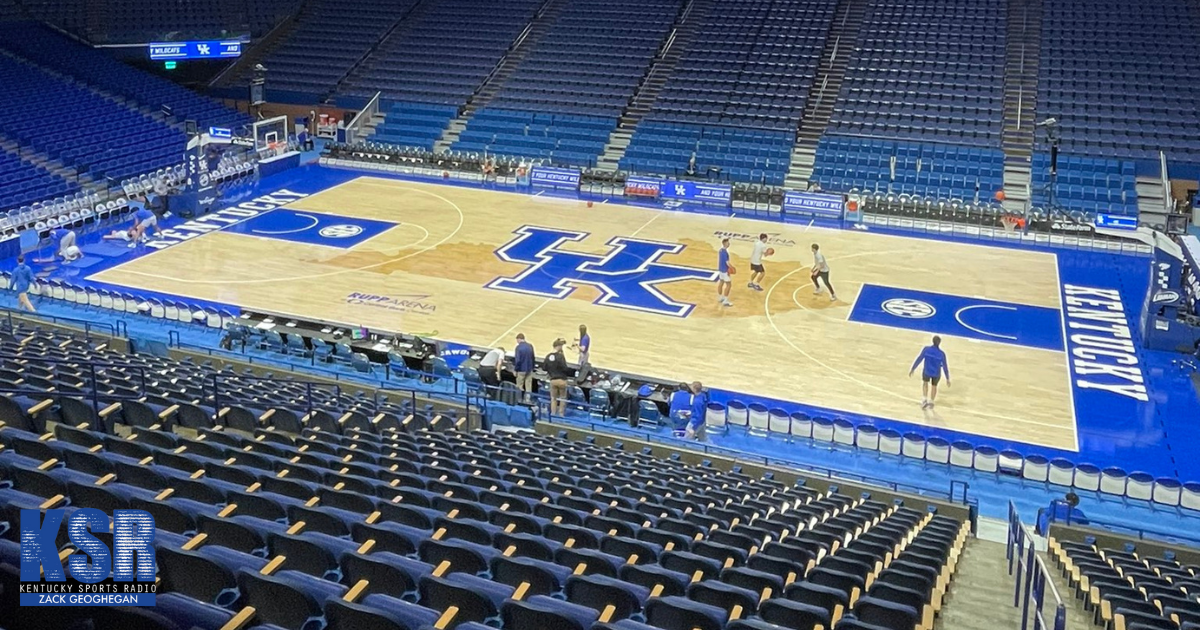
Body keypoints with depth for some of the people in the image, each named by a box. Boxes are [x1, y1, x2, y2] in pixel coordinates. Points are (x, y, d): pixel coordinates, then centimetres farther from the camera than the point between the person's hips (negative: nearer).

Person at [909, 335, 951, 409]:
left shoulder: (926, 349, -17)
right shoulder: (942, 353, -16)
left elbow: (919, 359, -13)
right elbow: (945, 366, -9)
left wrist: (912, 369, -1)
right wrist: (947, 379, 1)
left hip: (927, 372, 0)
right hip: (936, 373, 0)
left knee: (924, 383, 32)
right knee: (934, 386, 30)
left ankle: (924, 400, 20)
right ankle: (931, 402, 37)